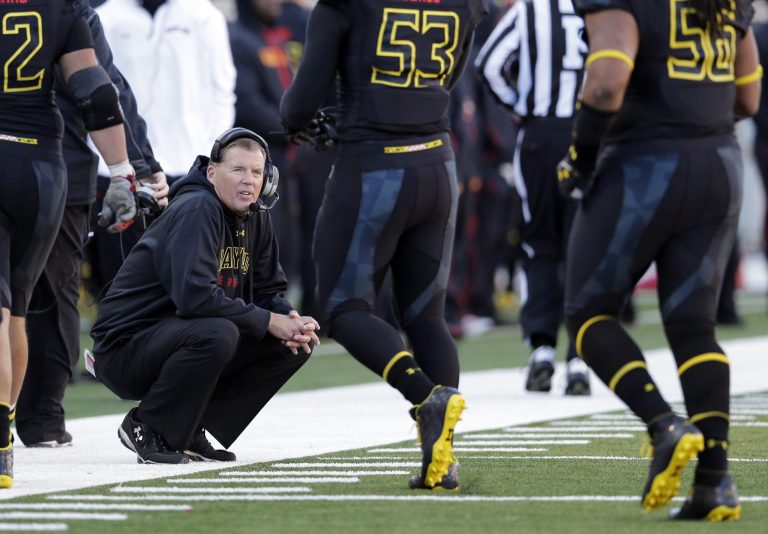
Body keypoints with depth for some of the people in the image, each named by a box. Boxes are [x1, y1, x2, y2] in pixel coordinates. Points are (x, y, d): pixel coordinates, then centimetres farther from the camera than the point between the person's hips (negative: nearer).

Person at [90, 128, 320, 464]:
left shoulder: (255, 217, 8)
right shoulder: (197, 210, -19)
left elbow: (268, 293, 12)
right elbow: (195, 295, -30)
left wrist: (291, 322, -12)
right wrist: (269, 322, -25)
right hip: (126, 346, -9)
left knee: (294, 345, -1)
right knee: (218, 333, -36)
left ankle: (190, 432, 3)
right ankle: (147, 429, -14)